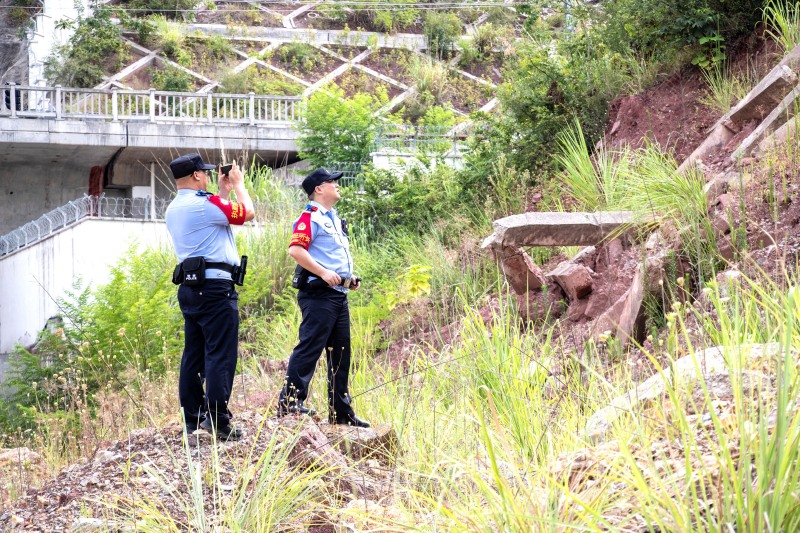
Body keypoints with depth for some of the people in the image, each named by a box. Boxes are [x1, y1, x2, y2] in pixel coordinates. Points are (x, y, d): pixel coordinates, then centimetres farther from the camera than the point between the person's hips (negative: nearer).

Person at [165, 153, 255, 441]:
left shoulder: (174, 209, 15)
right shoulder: (204, 204, -13)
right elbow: (247, 213, -4)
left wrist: (223, 192, 27)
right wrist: (238, 184, 10)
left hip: (190, 287, 9)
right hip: (215, 287, -9)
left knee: (194, 354, 11)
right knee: (220, 355, -8)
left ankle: (192, 418, 13)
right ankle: (217, 420, -11)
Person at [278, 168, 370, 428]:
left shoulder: (335, 220, 22)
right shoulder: (310, 217, -8)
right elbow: (296, 250, -20)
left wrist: (349, 277, 15)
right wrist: (323, 273, -25)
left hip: (339, 294, 10)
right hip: (319, 292, -10)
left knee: (340, 354, 11)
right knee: (309, 347, -14)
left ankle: (341, 411, 16)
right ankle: (290, 401, -14)